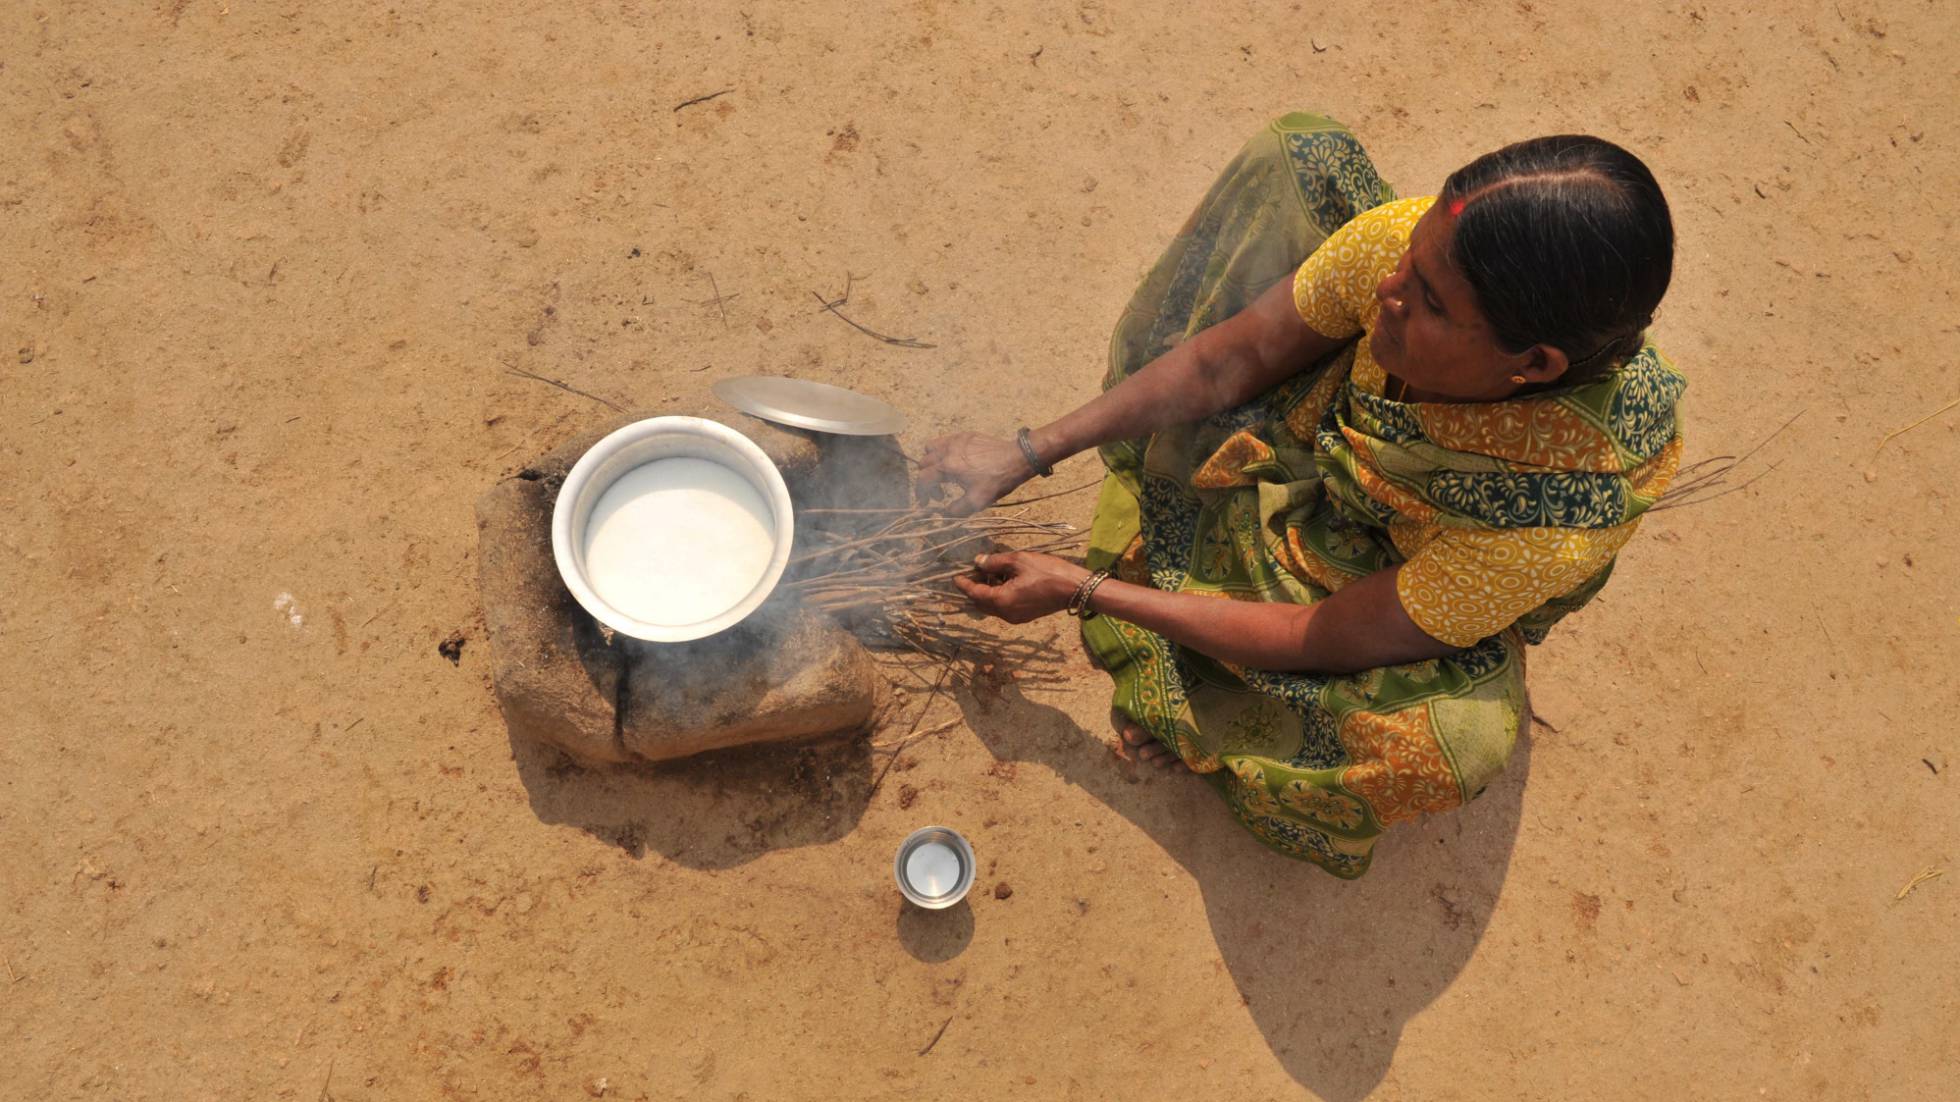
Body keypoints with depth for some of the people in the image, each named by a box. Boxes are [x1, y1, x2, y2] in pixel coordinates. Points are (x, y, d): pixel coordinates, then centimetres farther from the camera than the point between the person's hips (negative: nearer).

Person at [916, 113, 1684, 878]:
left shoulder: (1563, 525, -41)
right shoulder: (1406, 243, -32)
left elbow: (1323, 641, -30)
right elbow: (1229, 361, -15)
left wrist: (1082, 592, -26)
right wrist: (1026, 454, -15)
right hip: (1319, 440, 4)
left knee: (1453, 742, -38)